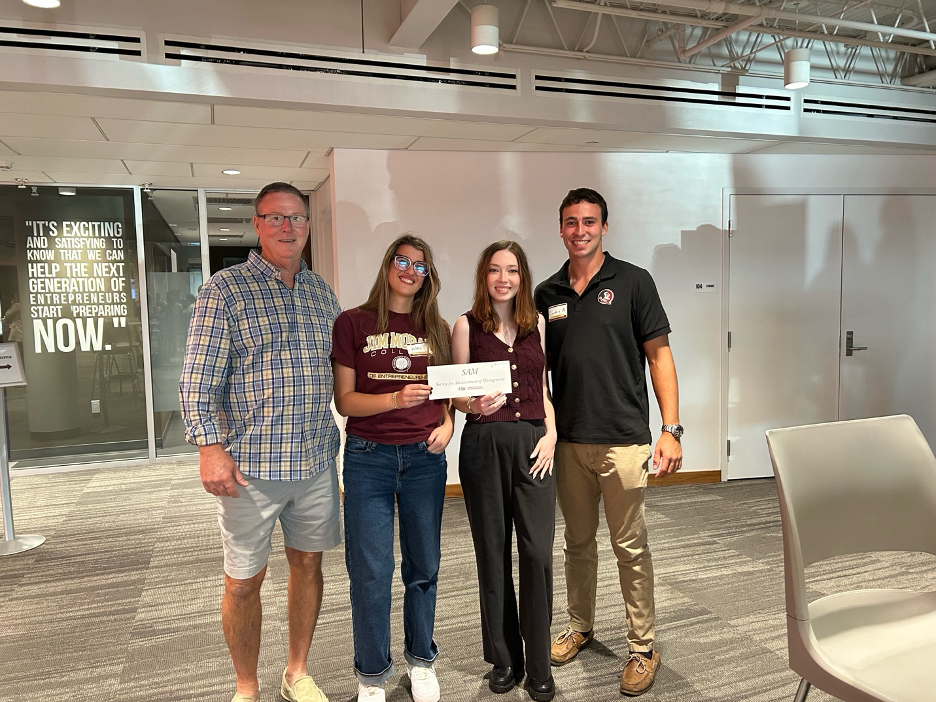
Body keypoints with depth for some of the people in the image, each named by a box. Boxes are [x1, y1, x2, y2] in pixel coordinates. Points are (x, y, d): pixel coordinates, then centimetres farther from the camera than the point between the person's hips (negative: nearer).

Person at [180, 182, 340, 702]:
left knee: (309, 561, 15)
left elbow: (340, 369, 18)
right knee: (244, 579, 7)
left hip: (317, 459, 5)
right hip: (251, 464, -4)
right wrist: (210, 447, -17)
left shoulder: (322, 293, 10)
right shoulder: (225, 290, -5)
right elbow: (198, 380, -9)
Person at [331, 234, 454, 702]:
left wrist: (447, 424, -3)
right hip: (369, 457, -3)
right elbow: (344, 401, -5)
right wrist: (397, 399, -21)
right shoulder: (352, 323, -2)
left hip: (425, 458, 3)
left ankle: (421, 660, 33)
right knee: (370, 572, 3)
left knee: (424, 566, 12)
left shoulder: (435, 329, 9)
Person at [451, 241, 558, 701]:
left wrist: (551, 434, 0)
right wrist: (476, 405, -19)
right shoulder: (467, 325, 1)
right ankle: (504, 658, 24)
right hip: (485, 444, -2)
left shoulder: (537, 323, 10)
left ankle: (538, 664, 16)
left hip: (533, 443, 2)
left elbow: (543, 389, 13)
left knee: (538, 552, 0)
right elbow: (456, 395, 2)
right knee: (493, 552, 7)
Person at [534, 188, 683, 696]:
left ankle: (642, 648, 20)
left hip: (623, 439, -4)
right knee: (578, 541, 17)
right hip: (568, 440, 4)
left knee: (630, 547, 4)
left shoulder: (633, 282, -2)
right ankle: (579, 627, 35)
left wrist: (671, 429, -10)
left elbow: (659, 355, -3)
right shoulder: (546, 293, 8)